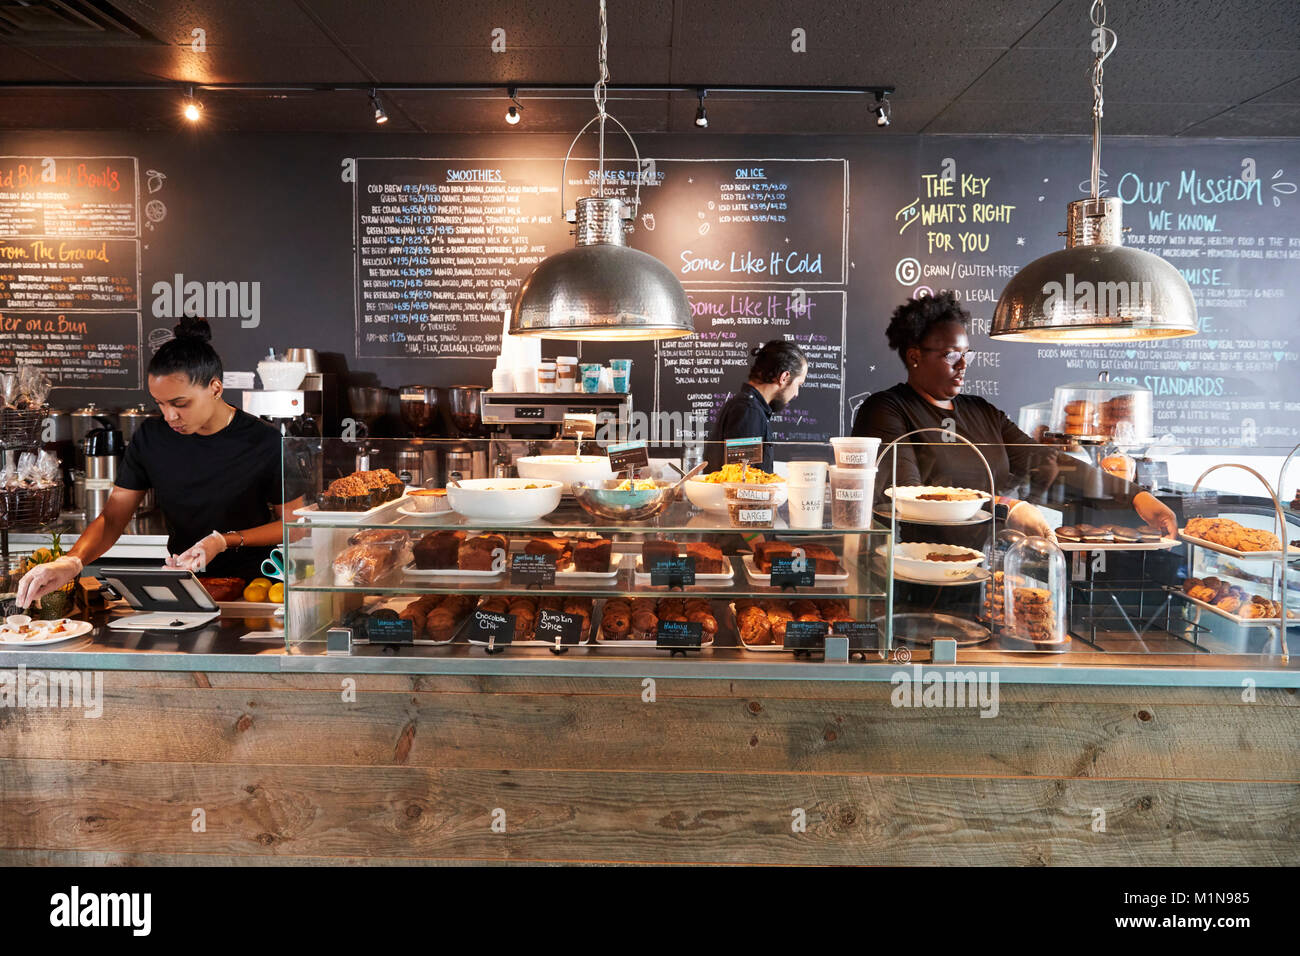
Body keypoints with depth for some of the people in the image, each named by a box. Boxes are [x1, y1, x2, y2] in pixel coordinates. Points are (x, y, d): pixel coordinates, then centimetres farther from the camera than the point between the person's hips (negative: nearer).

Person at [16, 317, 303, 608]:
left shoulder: (265, 442, -11)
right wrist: (72, 561, -16)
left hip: (250, 582, -4)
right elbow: (112, 518, 4)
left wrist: (225, 540, -15)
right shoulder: (150, 437, 1)